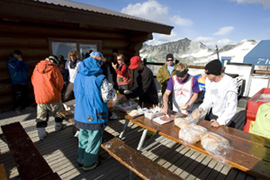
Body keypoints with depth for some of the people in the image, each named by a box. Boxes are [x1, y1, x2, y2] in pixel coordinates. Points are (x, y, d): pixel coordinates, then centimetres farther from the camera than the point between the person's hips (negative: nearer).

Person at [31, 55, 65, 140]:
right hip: (52, 96, -4)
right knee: (58, 112, 19)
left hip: (39, 97, 4)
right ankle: (58, 126, 33)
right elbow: (60, 83, -8)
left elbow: (33, 81, 14)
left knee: (41, 116, 13)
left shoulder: (37, 67, 7)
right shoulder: (53, 69, -10)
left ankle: (41, 133, 15)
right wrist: (58, 91, 11)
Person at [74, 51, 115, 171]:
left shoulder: (78, 76, 2)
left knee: (83, 137, 24)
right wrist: (112, 90, 2)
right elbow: (107, 97, -18)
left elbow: (77, 94, 13)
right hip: (94, 116, -6)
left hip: (80, 114, 6)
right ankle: (88, 164, 32)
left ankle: (81, 159, 44)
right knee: (93, 140, 14)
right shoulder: (100, 78, -19)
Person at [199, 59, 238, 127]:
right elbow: (208, 98, -1)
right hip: (210, 113, 6)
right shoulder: (208, 80, -9)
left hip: (221, 116, -5)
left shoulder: (230, 84, -26)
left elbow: (232, 108, -25)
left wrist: (220, 122, -29)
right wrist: (202, 108, -18)